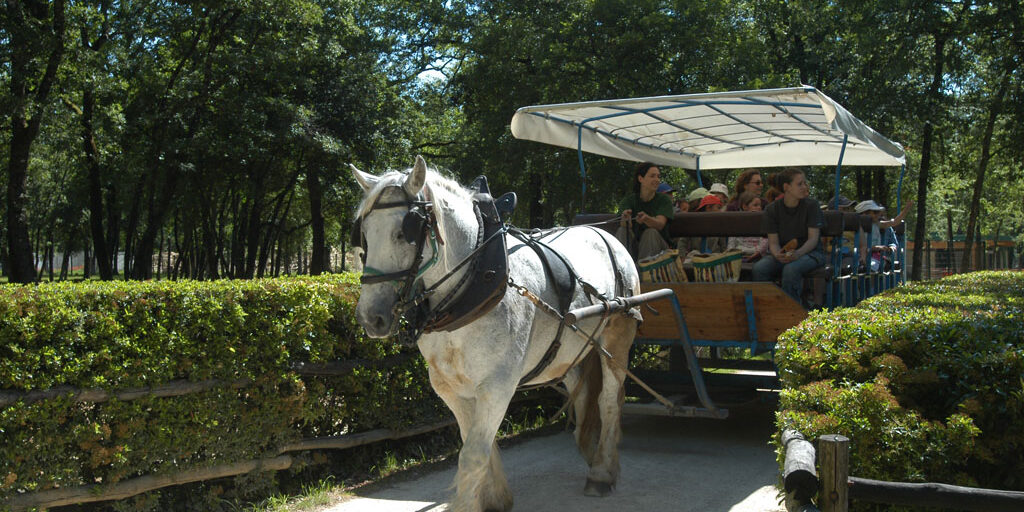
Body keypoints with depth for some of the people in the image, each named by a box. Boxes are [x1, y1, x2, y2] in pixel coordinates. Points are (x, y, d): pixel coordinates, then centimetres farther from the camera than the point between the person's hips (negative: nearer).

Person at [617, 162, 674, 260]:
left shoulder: (664, 199, -3)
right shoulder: (629, 199, 0)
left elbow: (660, 224, -21)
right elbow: (628, 226, -18)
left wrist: (646, 219, -44)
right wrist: (626, 219, -43)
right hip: (634, 247, 1)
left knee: (651, 233, -29)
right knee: (622, 231, -23)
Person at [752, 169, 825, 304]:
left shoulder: (811, 205, -3)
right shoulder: (772, 209, 2)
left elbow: (813, 238, -9)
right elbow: (773, 242, -2)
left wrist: (798, 253, -29)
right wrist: (778, 255, -26)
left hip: (809, 252, -2)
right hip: (782, 253, 2)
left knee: (791, 269, -36)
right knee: (759, 268, -29)